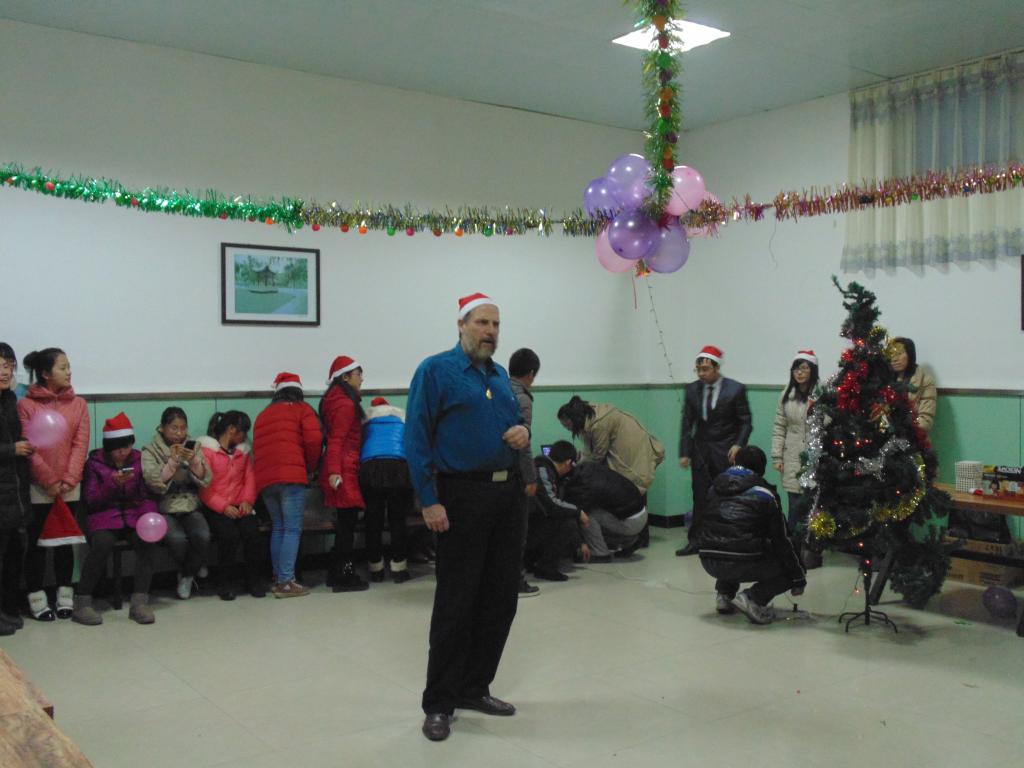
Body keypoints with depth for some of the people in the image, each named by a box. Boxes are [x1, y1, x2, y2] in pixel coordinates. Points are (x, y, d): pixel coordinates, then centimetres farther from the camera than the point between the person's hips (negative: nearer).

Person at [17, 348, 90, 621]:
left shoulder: (78, 404, 5)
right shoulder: (26, 404, -5)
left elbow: (81, 445, 0)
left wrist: (68, 480, -9)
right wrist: (50, 481, -12)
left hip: (69, 487, 3)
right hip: (37, 487, -3)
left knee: (65, 541, 10)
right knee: (37, 542, 3)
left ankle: (65, 597, 17)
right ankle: (37, 600, 11)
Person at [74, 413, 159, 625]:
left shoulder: (140, 460, 8)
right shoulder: (95, 463, 2)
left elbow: (148, 495, 8)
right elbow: (91, 501, -3)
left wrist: (149, 515, -13)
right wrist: (113, 483, -18)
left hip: (134, 516, 2)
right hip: (105, 517, -2)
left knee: (148, 539, -31)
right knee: (103, 544, -35)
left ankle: (139, 602, -29)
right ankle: (82, 603, -22)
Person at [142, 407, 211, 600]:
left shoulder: (193, 448, 9)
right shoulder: (150, 452, 2)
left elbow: (205, 481, -1)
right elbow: (155, 483, -12)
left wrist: (194, 461, -17)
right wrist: (172, 461, -22)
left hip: (191, 508, 2)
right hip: (164, 510, -2)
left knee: (203, 537, -28)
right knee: (178, 539, -31)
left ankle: (186, 576, 0)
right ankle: (191, 572, 2)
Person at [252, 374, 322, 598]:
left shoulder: (263, 415, 26)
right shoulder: (302, 409, 8)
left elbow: (257, 447, 21)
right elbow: (314, 440, -5)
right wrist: (311, 467, 9)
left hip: (264, 478, 6)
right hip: (291, 476, -6)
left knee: (278, 528, 15)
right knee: (292, 529, -5)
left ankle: (278, 579, 14)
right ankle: (286, 582, -11)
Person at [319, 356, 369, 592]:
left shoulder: (337, 402, 17)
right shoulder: (346, 404, -12)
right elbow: (336, 440, -20)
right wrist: (334, 471, -27)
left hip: (341, 470, 10)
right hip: (345, 470, -10)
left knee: (344, 522, 13)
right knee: (347, 522, -5)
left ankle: (339, 573, 19)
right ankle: (343, 576, -1)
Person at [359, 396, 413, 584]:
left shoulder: (365, 417, 24)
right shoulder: (402, 416, 25)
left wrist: (359, 468, 26)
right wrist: (414, 470, 30)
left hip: (369, 468, 1)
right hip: (398, 466, 0)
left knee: (373, 520, 7)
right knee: (397, 520, 6)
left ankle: (376, 568, 12)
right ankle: (398, 567, 7)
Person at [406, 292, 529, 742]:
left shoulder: (501, 376, 15)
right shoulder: (436, 371, -6)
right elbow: (416, 439, -11)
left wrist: (522, 433, -1)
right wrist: (429, 501, -17)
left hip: (508, 493, 7)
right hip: (462, 496, -7)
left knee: (500, 599, 11)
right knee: (456, 603, -2)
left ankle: (474, 688, 26)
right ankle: (439, 704, 11)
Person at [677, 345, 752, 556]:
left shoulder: (735, 389, -6)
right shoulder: (692, 389, 4)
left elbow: (745, 422, -1)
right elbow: (687, 423, 6)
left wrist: (738, 445, -15)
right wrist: (684, 452, 0)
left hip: (726, 452, -3)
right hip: (700, 450, 3)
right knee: (700, 497, 5)